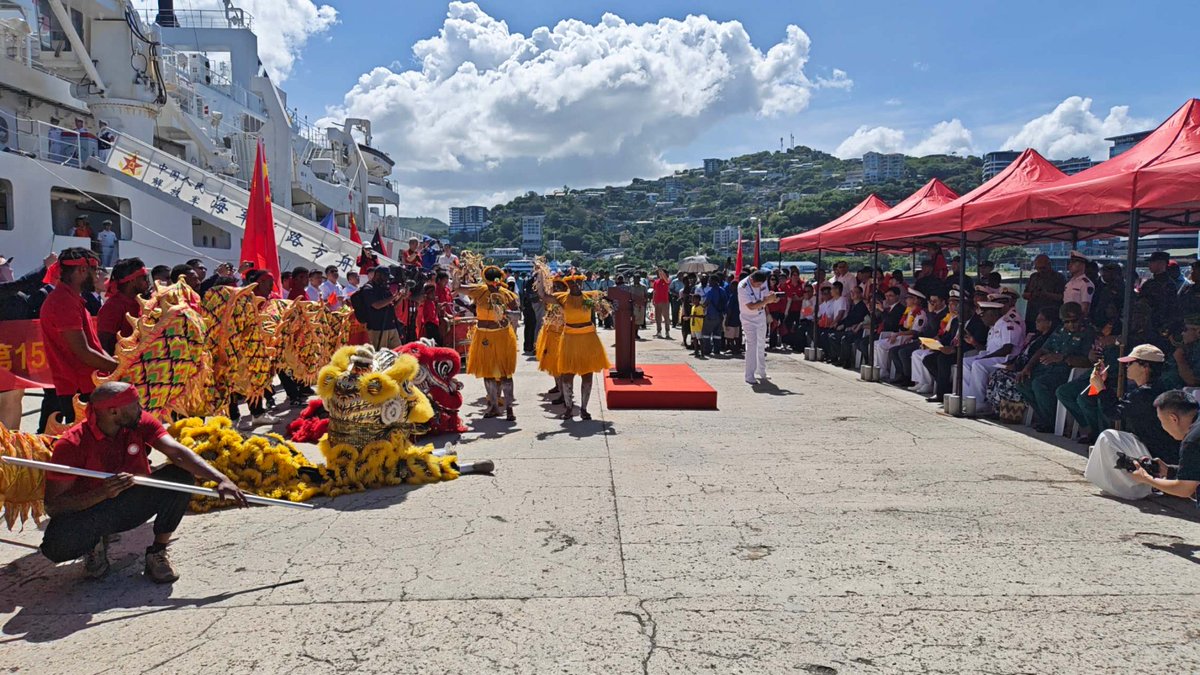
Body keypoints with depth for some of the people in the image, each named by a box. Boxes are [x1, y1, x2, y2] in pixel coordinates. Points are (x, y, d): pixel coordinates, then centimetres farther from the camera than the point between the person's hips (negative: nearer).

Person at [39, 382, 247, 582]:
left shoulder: (141, 422, -13)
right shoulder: (71, 444, -22)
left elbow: (177, 452, -28)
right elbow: (52, 505, -21)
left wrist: (220, 479, -43)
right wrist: (103, 492, -38)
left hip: (134, 505, 3)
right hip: (90, 512, -2)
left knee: (182, 476, -24)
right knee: (56, 545, -34)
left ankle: (158, 552, -8)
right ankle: (95, 543, 5)